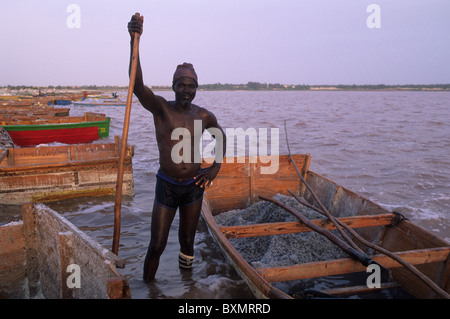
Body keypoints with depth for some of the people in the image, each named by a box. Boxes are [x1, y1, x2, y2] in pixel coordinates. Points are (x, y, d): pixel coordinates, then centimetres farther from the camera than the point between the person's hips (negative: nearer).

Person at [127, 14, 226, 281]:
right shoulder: (161, 108, -12)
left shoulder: (204, 116, -2)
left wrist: (216, 166, 4)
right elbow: (137, 85, -32)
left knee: (188, 241, 19)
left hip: (194, 187, 3)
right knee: (157, 246, 1)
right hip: (167, 186, -3)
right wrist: (134, 41, -45)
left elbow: (222, 136, 18)